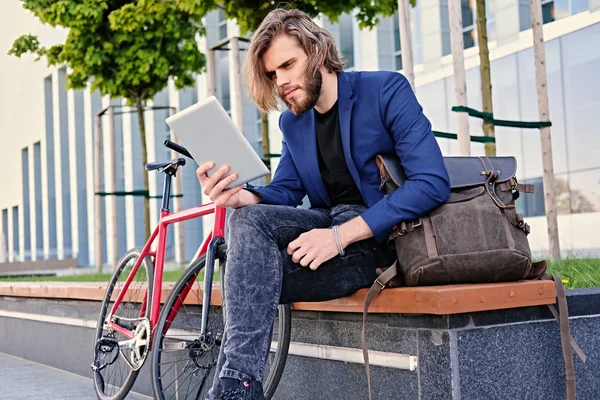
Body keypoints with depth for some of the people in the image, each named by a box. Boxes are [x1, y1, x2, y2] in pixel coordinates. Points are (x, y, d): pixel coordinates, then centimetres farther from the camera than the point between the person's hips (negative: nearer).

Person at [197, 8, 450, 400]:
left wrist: (341, 235, -28)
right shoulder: (292, 122, 11)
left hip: (381, 234, -5)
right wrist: (239, 196, -16)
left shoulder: (386, 89, -10)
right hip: (330, 223, 6)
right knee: (250, 219, -25)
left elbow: (433, 183, -21)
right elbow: (285, 193, 9)